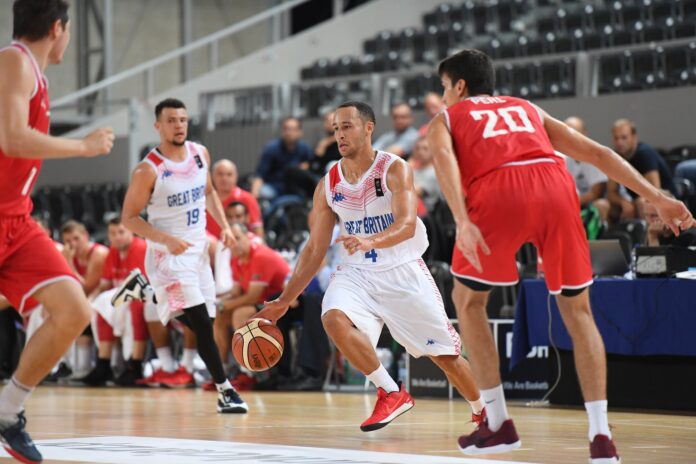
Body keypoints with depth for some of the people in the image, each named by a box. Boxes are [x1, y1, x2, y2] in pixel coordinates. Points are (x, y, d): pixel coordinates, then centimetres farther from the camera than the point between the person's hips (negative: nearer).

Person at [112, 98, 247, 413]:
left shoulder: (201, 154, 1)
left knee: (199, 321, 13)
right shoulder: (149, 170, -17)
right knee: (202, 324, -16)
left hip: (198, 248, 7)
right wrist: (166, 239, -25)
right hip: (169, 254, -7)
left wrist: (224, 226, 4)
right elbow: (129, 218, -13)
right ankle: (225, 391, -10)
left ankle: (144, 289, 32)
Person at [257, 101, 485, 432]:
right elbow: (315, 250, 6)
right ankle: (391, 394, -16)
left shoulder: (395, 169, -11)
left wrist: (370, 241, -45)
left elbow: (407, 225, -25)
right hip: (357, 272, 3)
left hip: (404, 271, -3)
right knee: (334, 318, -29)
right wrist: (284, 301, 2)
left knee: (445, 354, 0)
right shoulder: (328, 186, 1)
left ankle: (483, 412, 28)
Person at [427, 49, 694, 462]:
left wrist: (462, 223, -13)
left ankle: (499, 424, 16)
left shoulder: (446, 119, 27)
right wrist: (658, 200, 23)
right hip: (554, 186, 3)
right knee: (577, 309, 17)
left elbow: (445, 159, 2)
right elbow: (596, 153, 26)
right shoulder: (527, 109, 36)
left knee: (468, 300, 22)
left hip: (498, 194, -2)